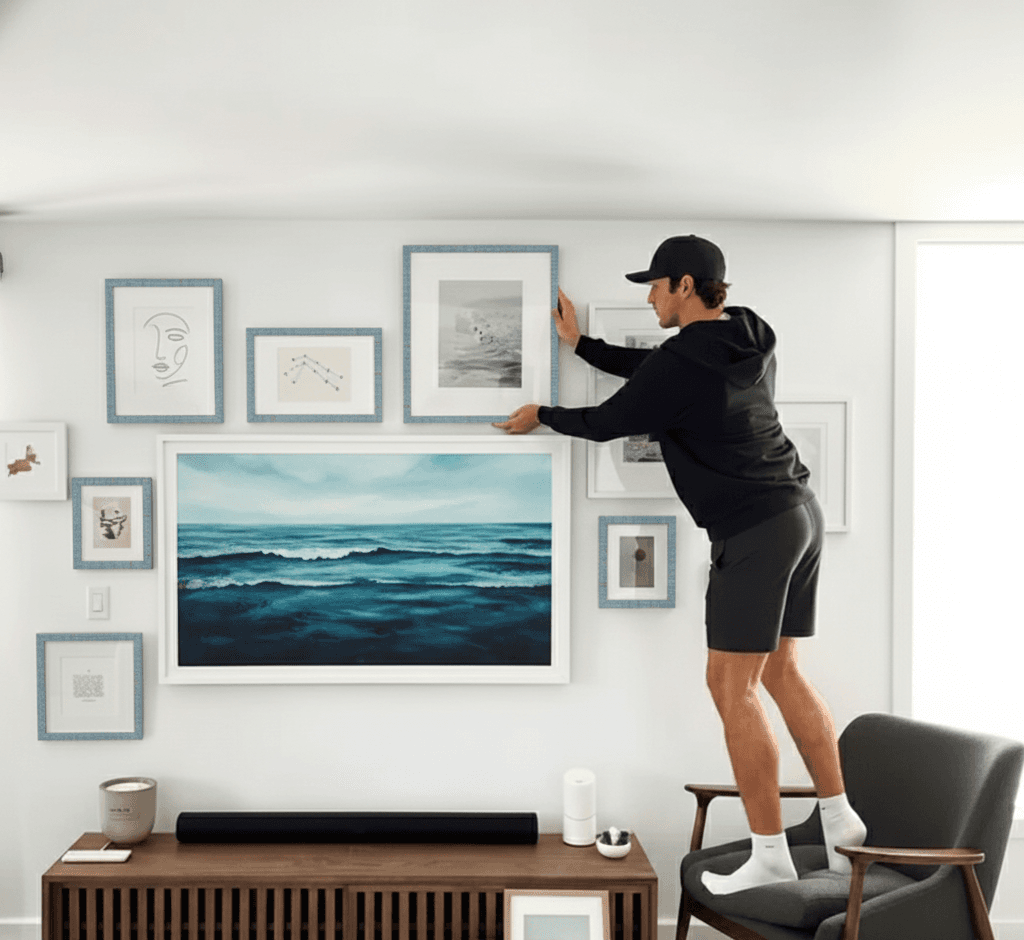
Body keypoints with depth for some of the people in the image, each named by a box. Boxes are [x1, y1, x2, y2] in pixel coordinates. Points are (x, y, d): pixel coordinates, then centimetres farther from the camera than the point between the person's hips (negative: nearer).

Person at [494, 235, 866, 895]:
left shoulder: (680, 365, -17)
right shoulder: (750, 341, 10)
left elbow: (606, 423, -3)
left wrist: (541, 415, 15)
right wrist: (581, 343, 29)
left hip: (754, 530, -9)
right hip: (801, 512, 9)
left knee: (732, 687, -1)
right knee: (781, 672, 15)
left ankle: (770, 853, 6)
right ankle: (842, 821, 20)